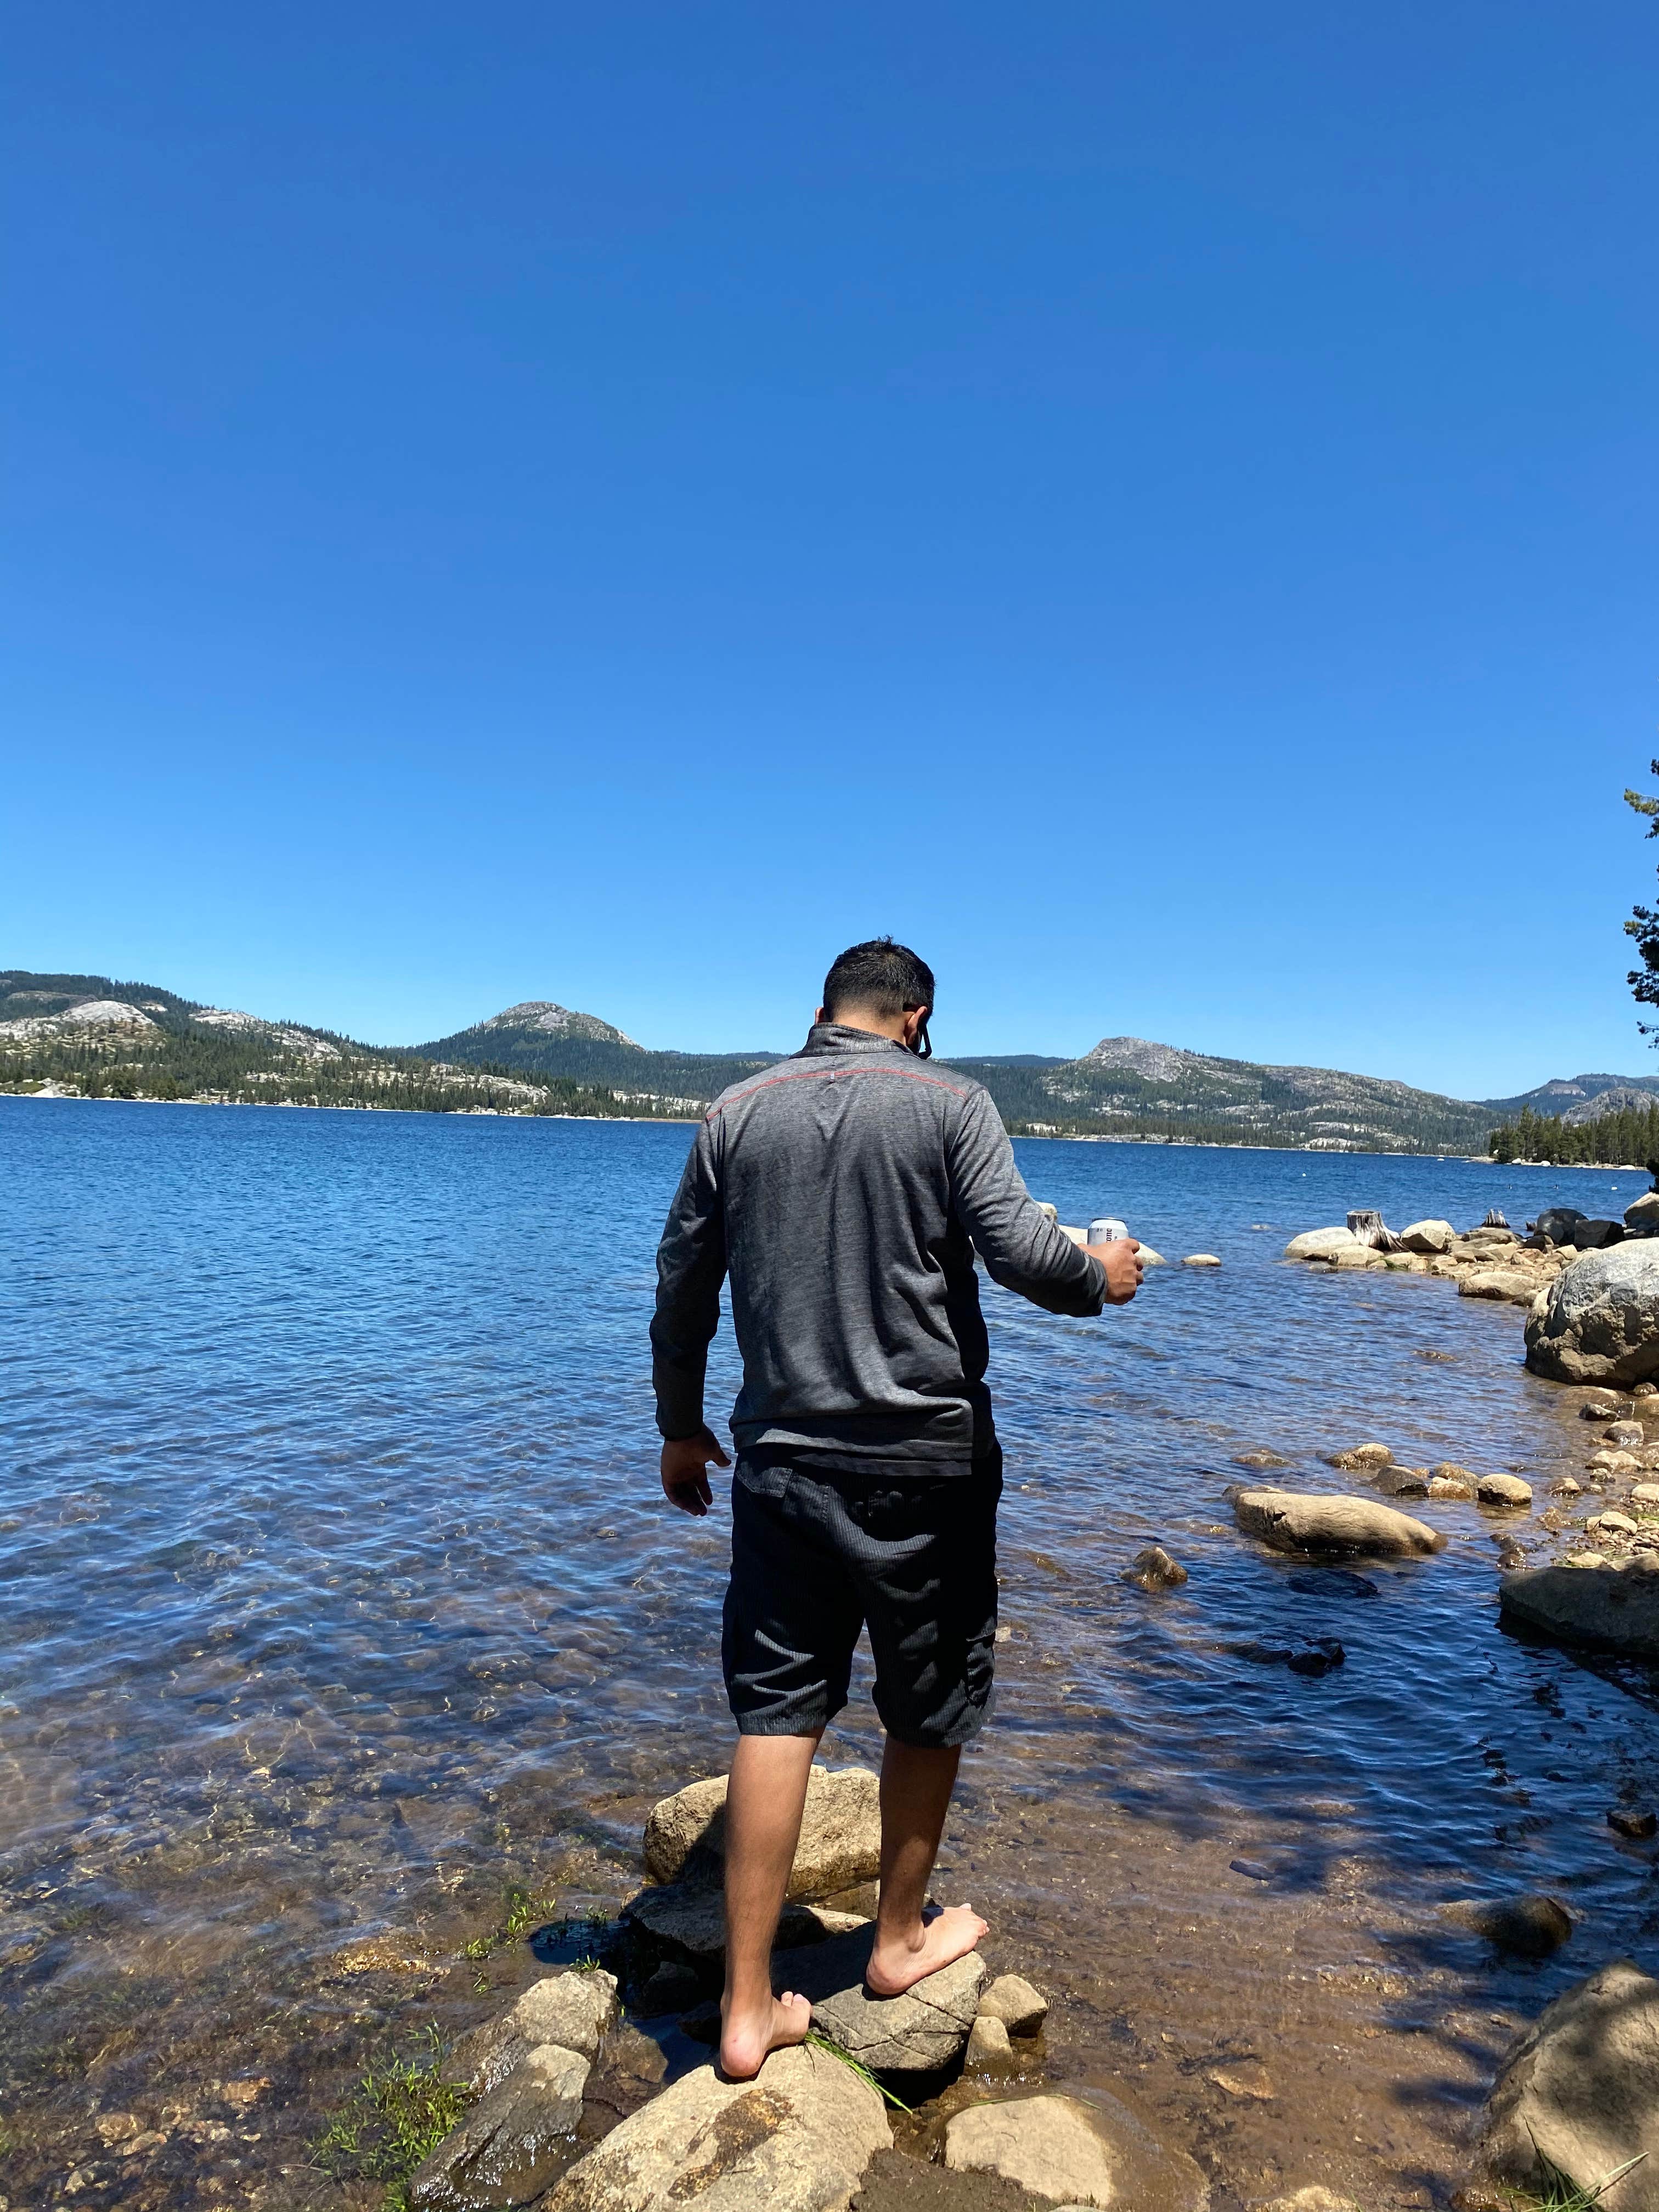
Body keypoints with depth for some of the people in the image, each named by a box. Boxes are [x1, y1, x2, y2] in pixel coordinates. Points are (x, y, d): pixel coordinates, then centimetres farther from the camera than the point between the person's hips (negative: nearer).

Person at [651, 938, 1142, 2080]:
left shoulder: (736, 1112, 5)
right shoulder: (951, 1103, -6)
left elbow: (682, 1285, 8)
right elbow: (1020, 1250, -16)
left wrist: (681, 1427, 19)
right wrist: (1101, 1276, 6)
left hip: (783, 1457, 3)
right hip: (926, 1459, -2)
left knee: (776, 1712, 9)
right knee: (930, 1704, 17)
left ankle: (751, 2008, 14)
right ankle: (902, 1938, 36)